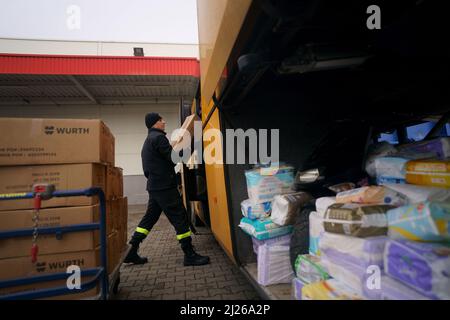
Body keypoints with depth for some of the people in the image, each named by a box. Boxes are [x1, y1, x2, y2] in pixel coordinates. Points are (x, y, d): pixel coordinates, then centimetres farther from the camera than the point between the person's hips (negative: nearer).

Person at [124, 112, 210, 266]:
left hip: (154, 187, 10)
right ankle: (190, 255, 1)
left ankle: (131, 252, 18)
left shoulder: (148, 140, 20)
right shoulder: (159, 137, -12)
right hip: (165, 187, -10)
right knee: (180, 218, -5)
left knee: (149, 218, 14)